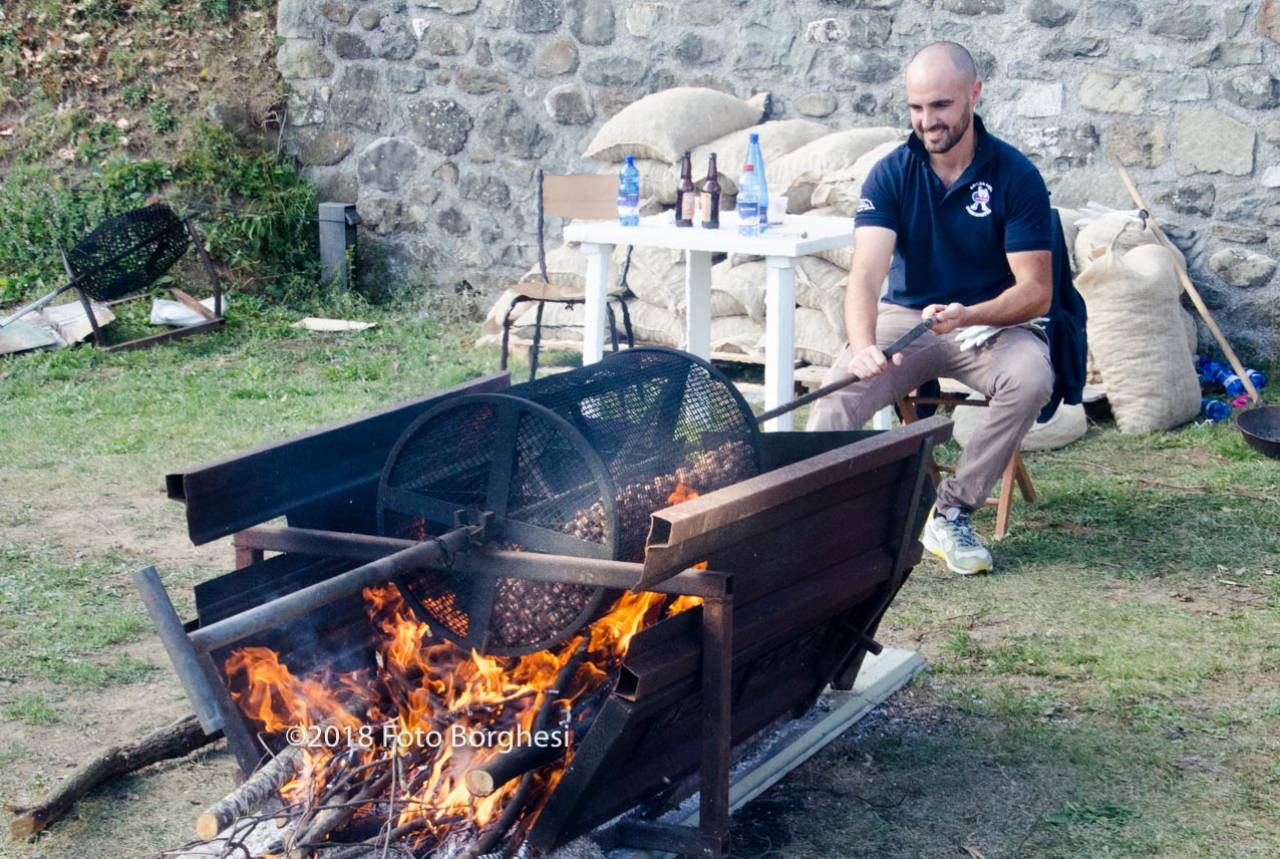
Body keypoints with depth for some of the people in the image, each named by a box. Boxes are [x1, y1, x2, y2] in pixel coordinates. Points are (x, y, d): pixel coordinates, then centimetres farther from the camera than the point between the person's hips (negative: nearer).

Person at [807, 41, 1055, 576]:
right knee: (838, 392, -28)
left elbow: (1036, 290, -11)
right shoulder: (891, 175, -6)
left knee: (1031, 378, -33)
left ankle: (951, 513, -18)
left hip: (992, 323, -1)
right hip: (906, 317, 1)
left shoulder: (1016, 176, -9)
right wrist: (863, 347, -41)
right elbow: (867, 274, -19)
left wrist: (968, 316, -31)